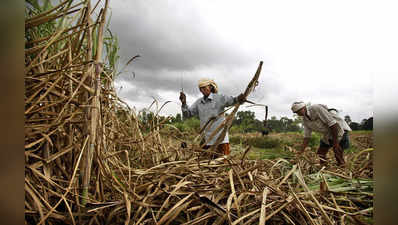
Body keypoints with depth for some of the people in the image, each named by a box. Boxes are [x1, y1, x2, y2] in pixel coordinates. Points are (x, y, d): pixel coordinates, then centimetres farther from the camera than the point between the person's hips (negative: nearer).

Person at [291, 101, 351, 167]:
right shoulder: (305, 120, 0)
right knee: (321, 152, 10)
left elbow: (332, 123, -26)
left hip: (339, 128, -8)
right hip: (327, 135, 8)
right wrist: (301, 150, 0)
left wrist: (335, 141, -23)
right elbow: (306, 136, 5)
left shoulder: (316, 108, -24)